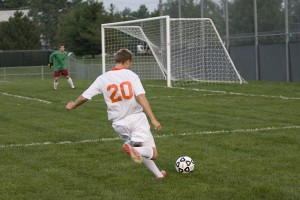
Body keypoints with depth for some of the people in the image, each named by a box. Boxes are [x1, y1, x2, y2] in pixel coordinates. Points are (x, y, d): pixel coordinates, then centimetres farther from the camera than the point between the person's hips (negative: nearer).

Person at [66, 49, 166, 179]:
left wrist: (72, 105, 30)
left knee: (140, 152, 26)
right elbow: (141, 97, -13)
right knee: (152, 153, -4)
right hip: (136, 118, -4)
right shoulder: (130, 75, -3)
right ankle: (134, 150, -34)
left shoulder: (102, 79, 6)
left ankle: (158, 174, 26)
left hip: (119, 124, 4)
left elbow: (84, 97, 9)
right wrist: (153, 119, -14)